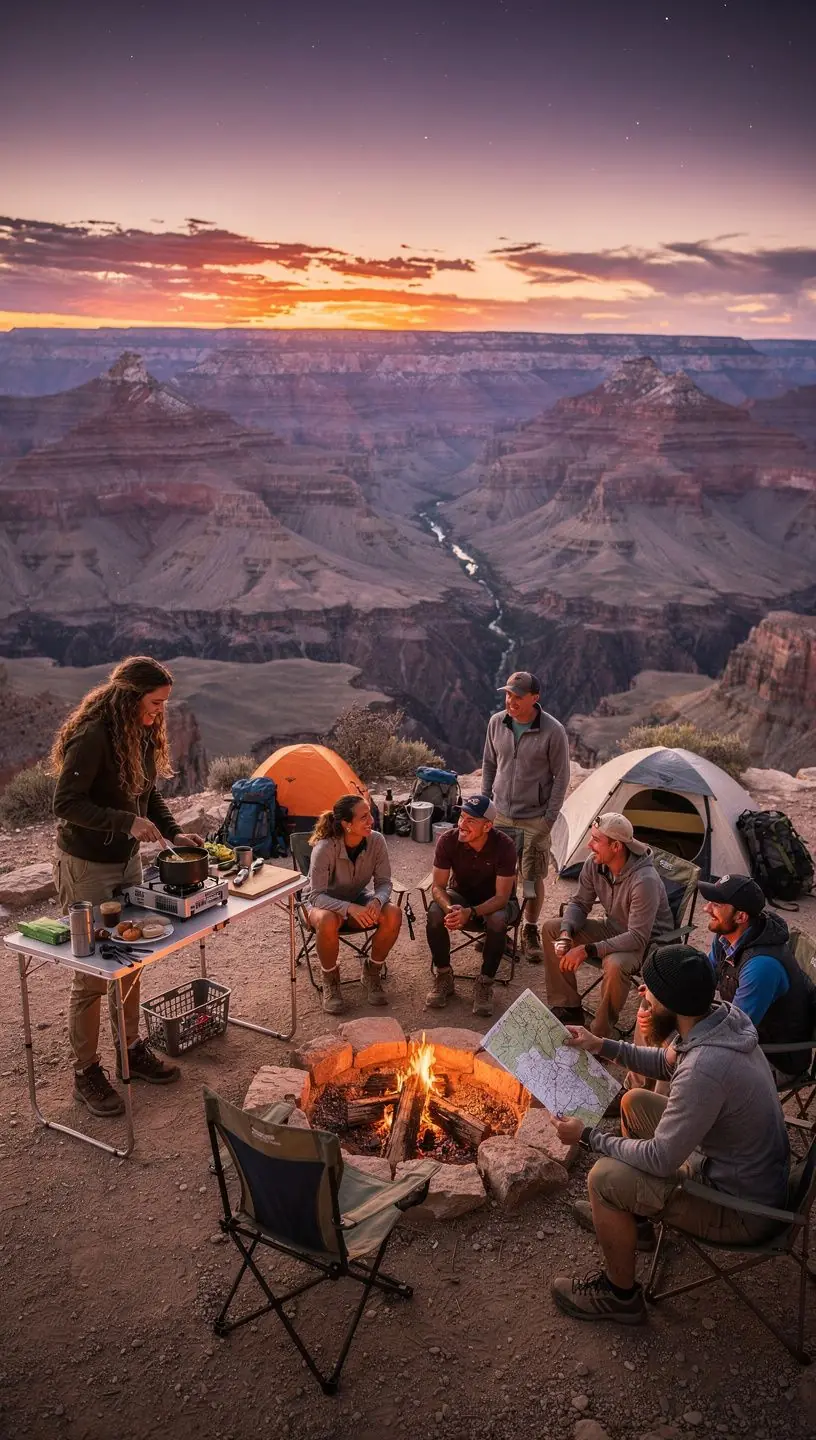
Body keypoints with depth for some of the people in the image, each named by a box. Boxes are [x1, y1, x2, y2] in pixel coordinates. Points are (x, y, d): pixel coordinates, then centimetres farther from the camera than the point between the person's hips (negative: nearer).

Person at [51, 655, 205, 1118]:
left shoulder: (142, 734, 2)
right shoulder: (92, 737, -24)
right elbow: (66, 804, -24)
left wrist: (174, 834, -3)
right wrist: (128, 821, -30)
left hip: (128, 861, 8)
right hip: (86, 868, -8)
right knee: (92, 975, 2)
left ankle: (131, 1051, 33)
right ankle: (87, 1073, 17)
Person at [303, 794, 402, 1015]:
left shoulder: (376, 841, -19)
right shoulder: (325, 848, -30)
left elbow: (384, 882, -12)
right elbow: (317, 895, -30)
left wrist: (377, 901, -36)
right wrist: (350, 908, -46)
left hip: (358, 898, 4)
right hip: (323, 902, -3)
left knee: (393, 914, -26)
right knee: (328, 921, -39)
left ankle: (372, 972, -1)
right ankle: (329, 979, -10)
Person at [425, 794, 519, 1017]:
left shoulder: (504, 846, -28)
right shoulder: (448, 840, -21)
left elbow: (502, 897, -26)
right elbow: (438, 886, -15)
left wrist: (471, 912, -43)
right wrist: (449, 908, -38)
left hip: (495, 902, -2)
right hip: (461, 895, 2)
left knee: (497, 920, -36)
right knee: (435, 913, -29)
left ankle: (485, 984, -16)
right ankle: (443, 976, -9)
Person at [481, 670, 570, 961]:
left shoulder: (553, 731, -16)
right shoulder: (496, 722, -4)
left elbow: (561, 777, -9)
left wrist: (549, 818, -10)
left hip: (534, 819, -3)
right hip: (499, 815, 3)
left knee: (533, 877, 7)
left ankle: (530, 932, 24)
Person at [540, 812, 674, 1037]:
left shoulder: (645, 881, -34)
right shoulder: (594, 864, -13)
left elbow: (638, 938, -34)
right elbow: (579, 903, 1)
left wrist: (587, 950, -37)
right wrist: (566, 933, -21)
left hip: (648, 941, -8)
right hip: (613, 929, 8)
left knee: (615, 965, -39)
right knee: (551, 928, -4)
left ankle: (600, 1033, -15)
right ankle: (568, 1008, 3)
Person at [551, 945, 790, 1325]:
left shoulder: (705, 1069, -37)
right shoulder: (722, 1019, -9)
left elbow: (660, 1160, -26)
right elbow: (667, 1062, 13)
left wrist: (588, 1136, -14)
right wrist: (602, 1046, 6)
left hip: (743, 1210, -9)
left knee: (605, 1178, -16)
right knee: (634, 1102, 16)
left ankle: (621, 1295, 8)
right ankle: (634, 1218, 33)